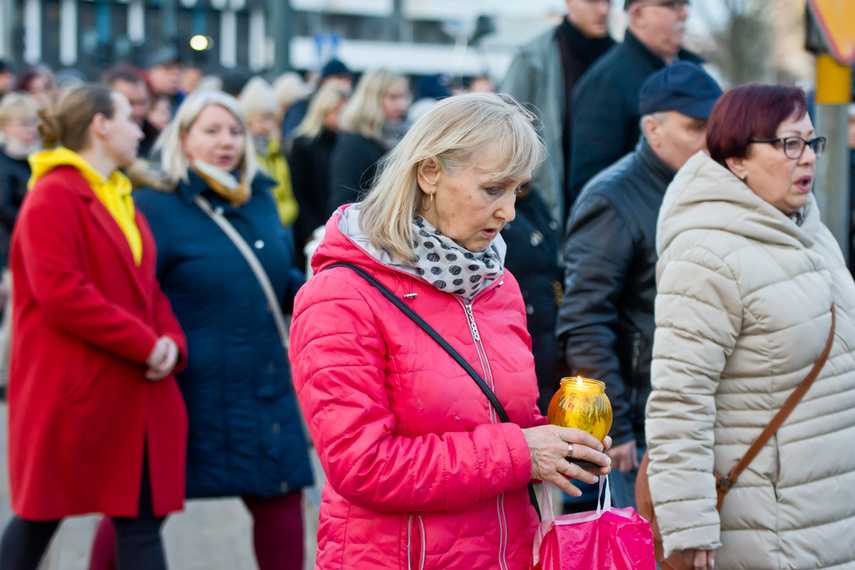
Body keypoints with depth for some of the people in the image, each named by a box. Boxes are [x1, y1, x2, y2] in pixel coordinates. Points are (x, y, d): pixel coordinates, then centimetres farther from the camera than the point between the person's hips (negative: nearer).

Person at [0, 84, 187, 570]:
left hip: (133, 396, 9)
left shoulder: (122, 200, 17)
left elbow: (148, 288, 19)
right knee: (40, 517, 3)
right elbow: (61, 296, -21)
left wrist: (171, 341, -2)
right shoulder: (52, 198, -12)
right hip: (68, 393, -8)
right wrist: (144, 344, -18)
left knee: (143, 520, 8)